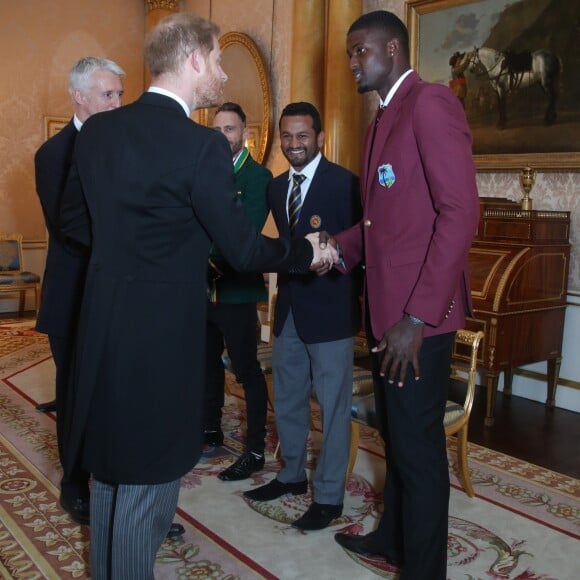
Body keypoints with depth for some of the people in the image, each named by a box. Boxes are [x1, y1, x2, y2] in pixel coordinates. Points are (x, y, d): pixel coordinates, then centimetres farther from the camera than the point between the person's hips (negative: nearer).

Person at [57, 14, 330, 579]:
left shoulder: (96, 130, 3)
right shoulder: (201, 145, -17)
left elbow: (73, 221, 13)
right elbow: (243, 249, -14)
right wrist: (308, 251, 3)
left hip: (102, 324, 8)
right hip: (162, 333, -7)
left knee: (110, 466, 22)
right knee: (148, 477, 8)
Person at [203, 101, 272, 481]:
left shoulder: (258, 176, -8)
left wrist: (212, 259, -24)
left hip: (236, 290, -7)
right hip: (205, 286, 7)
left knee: (247, 369, 1)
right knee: (209, 361, 18)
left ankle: (256, 450, 11)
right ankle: (211, 430, 35)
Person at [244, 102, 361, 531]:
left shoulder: (344, 183, -10)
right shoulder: (276, 187, 11)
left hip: (329, 311, -7)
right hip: (289, 309, 7)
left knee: (333, 404, 4)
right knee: (287, 399, 18)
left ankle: (329, 495, 17)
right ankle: (293, 475, 36)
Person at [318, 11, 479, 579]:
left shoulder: (431, 104, -11)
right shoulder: (381, 122, 18)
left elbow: (460, 213, -19)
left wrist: (417, 318, -22)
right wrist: (339, 247, 0)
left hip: (418, 315, -9)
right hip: (384, 310, 9)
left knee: (418, 444, 3)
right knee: (394, 434, 20)